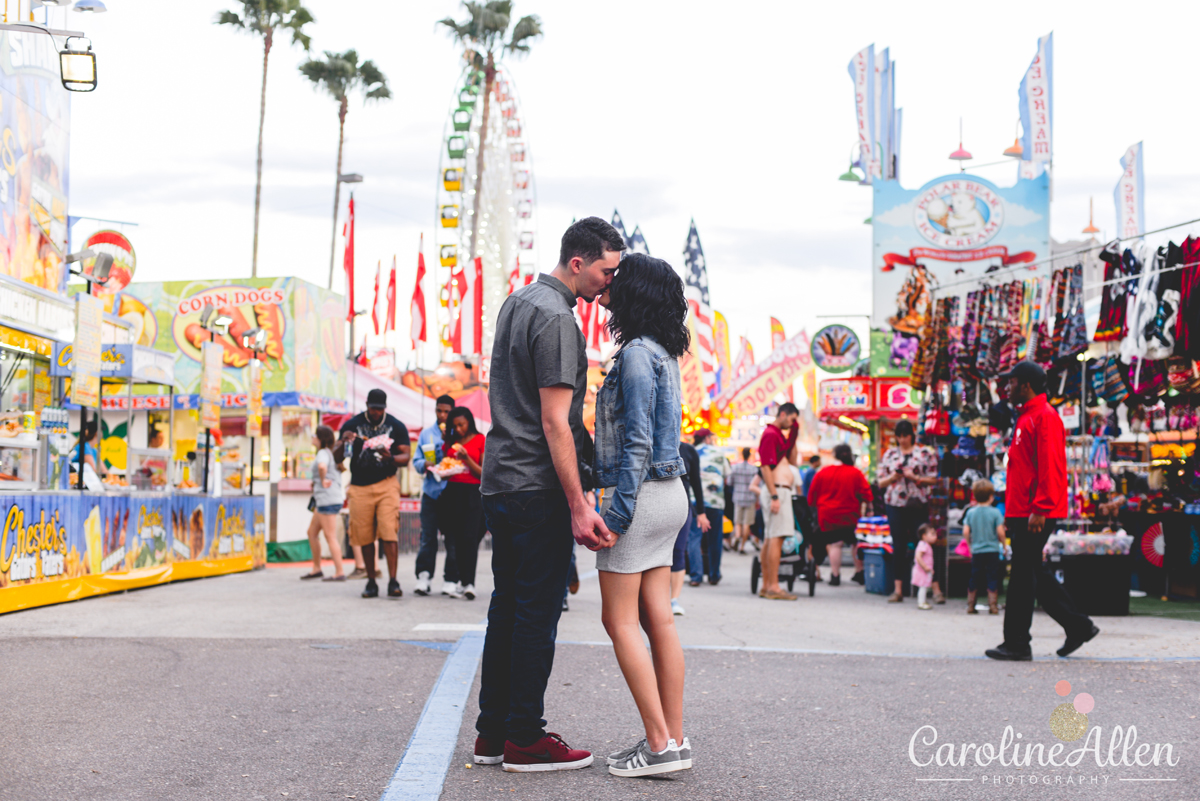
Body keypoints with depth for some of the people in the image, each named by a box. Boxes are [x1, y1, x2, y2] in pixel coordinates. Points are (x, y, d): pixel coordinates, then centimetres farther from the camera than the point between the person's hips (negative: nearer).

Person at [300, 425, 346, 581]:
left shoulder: (323, 453, -12)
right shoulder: (329, 453, 18)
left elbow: (322, 466, -35)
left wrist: (323, 480, -18)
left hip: (328, 499, -10)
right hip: (323, 499, 10)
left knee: (330, 537, -7)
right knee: (312, 533, 16)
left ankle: (339, 573, -6)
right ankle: (316, 569, 21)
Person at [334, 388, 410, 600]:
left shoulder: (397, 426, 6)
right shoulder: (352, 425, 5)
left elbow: (405, 457, 4)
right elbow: (337, 458, 5)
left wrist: (390, 457, -18)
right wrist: (343, 442, -16)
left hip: (387, 484, -1)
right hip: (359, 487, 1)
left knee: (389, 533, -13)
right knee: (365, 536, 2)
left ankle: (393, 581, -12)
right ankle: (371, 582, 11)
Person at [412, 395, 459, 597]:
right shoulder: (426, 433, 14)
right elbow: (416, 461, 13)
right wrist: (425, 465, -8)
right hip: (431, 491, 2)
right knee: (427, 536, -1)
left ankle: (450, 581, 4)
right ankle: (423, 578, 3)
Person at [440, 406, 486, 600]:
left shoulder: (480, 440, 1)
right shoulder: (451, 442, 14)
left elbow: (483, 473, -2)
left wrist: (466, 458, -13)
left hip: (472, 492, -5)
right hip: (452, 493, 5)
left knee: (469, 538, -14)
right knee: (456, 539, 3)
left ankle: (468, 583, -19)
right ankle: (463, 581, 7)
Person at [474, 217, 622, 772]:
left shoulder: (516, 303, 16)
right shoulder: (557, 319, -15)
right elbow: (555, 423, -20)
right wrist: (579, 507, -21)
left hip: (499, 481, 10)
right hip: (539, 489, -10)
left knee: (508, 606, 13)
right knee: (538, 613, -3)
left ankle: (492, 732, 19)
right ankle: (525, 740, 4)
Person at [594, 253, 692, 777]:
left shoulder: (637, 354, -14)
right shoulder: (664, 354, 14)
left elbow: (637, 442, -19)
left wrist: (617, 513, -18)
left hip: (639, 494, -9)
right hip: (669, 494, 9)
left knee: (620, 619, -3)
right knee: (658, 619, 9)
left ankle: (660, 744, -4)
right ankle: (673, 738, 11)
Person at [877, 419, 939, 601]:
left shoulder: (925, 453, 4)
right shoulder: (889, 454, 11)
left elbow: (933, 479, -1)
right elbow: (880, 482, 11)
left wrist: (915, 477, -15)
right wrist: (892, 477, -9)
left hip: (918, 504, -2)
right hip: (895, 505, 3)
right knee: (898, 547, 4)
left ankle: (936, 589, -2)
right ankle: (898, 590, 8)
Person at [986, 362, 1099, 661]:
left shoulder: (1044, 416, -11)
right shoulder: (1027, 418, 20)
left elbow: (1050, 467, -19)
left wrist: (1040, 510, -23)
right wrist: (1011, 513, 22)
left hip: (1035, 514, -10)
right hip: (1022, 512, 10)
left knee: (1023, 575, -6)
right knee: (1035, 575, 12)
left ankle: (1017, 644, -1)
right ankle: (1078, 626, 19)